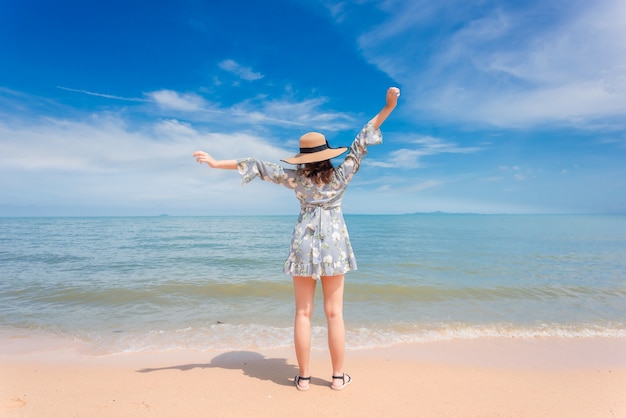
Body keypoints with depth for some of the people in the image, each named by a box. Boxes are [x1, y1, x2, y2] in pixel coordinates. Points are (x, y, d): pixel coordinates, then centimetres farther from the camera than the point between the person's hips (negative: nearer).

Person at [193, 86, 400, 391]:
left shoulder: (296, 178, -3)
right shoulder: (340, 176, -3)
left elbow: (258, 167, -3)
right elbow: (361, 143, -4)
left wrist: (216, 163, 0)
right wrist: (387, 108, -3)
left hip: (304, 243, 0)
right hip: (333, 243, 0)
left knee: (303, 313, 6)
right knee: (334, 313, 6)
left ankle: (303, 376, 13)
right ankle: (338, 376, 15)